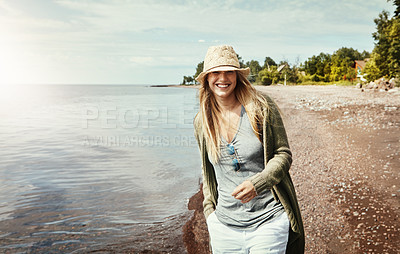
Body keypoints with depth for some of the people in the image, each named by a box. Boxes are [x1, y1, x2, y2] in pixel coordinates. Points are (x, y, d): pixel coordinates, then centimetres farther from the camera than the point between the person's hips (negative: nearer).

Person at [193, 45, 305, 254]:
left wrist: (257, 183, -19)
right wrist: (209, 210, 9)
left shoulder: (262, 108, -7)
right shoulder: (201, 121, 3)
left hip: (268, 221, -3)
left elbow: (283, 154, -4)